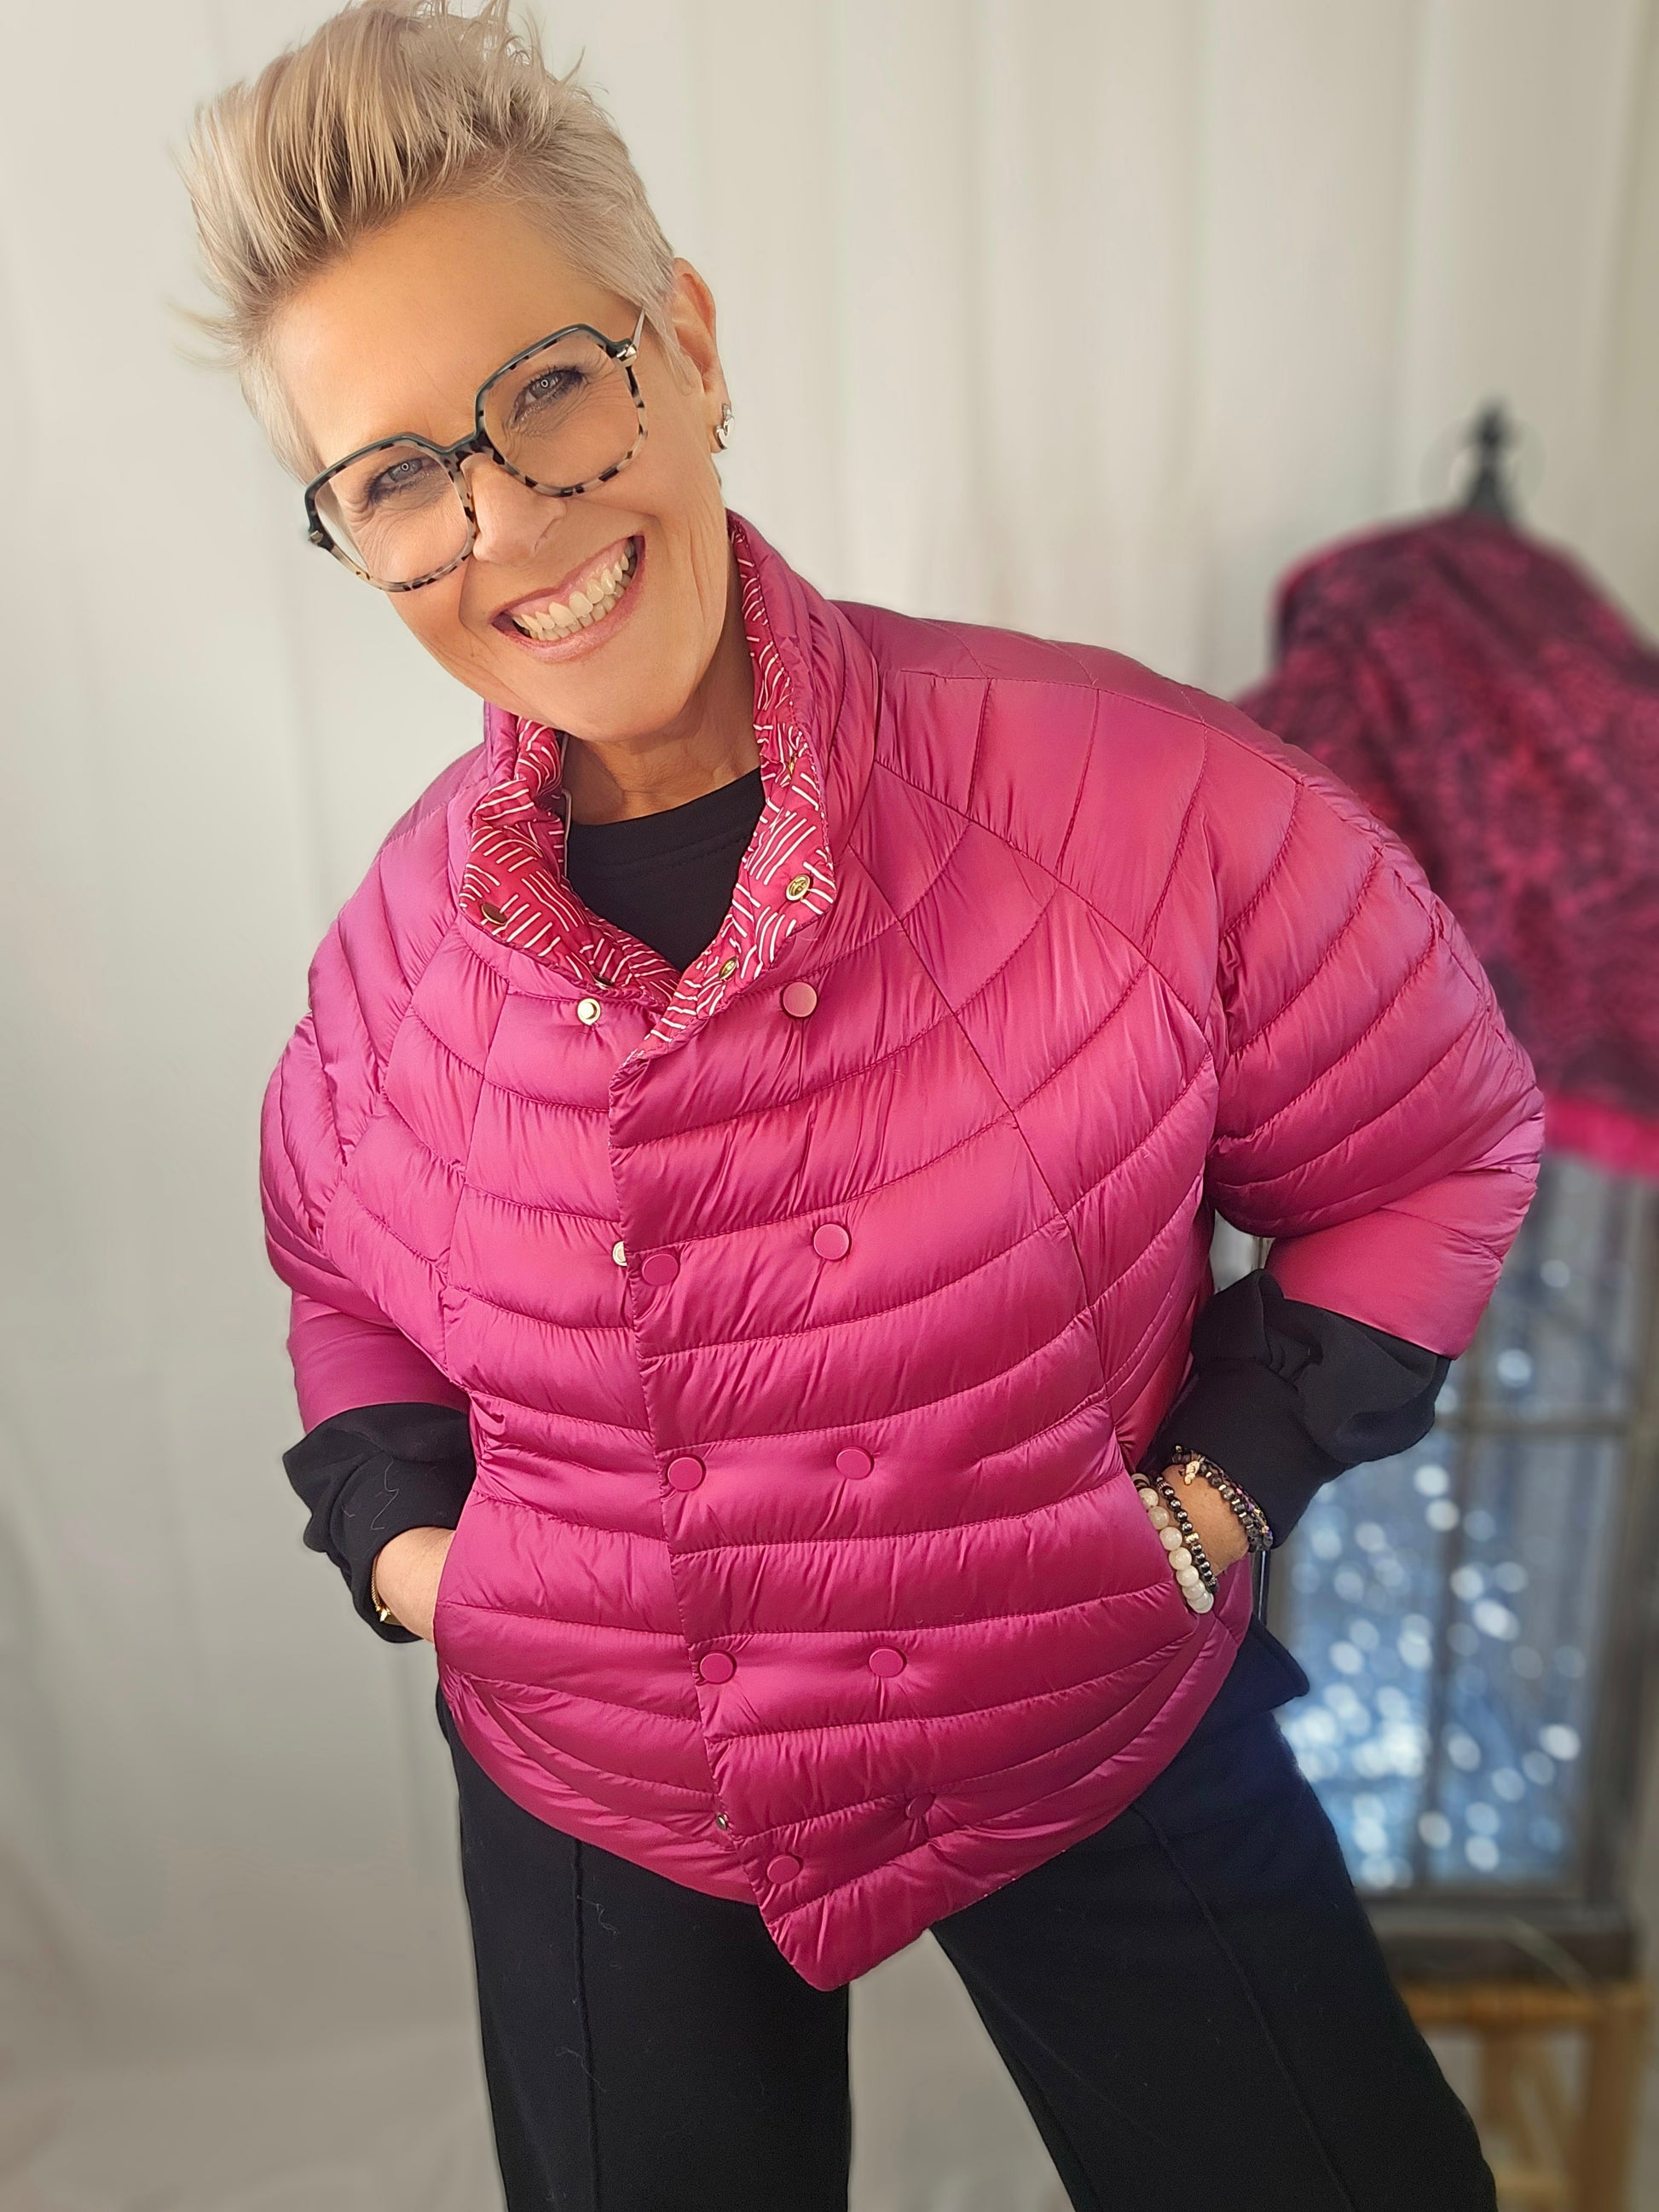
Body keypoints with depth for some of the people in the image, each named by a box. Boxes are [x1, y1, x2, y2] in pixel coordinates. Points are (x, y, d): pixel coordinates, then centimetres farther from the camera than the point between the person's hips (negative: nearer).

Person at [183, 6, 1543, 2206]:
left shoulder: (1123, 792, -23)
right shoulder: (406, 941, -12)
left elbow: (1435, 1147, -7)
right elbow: (339, 1270, 10)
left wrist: (1212, 1494, -14)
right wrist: (401, 1527, -5)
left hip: (1104, 1732, -1)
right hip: (597, 1799, 3)